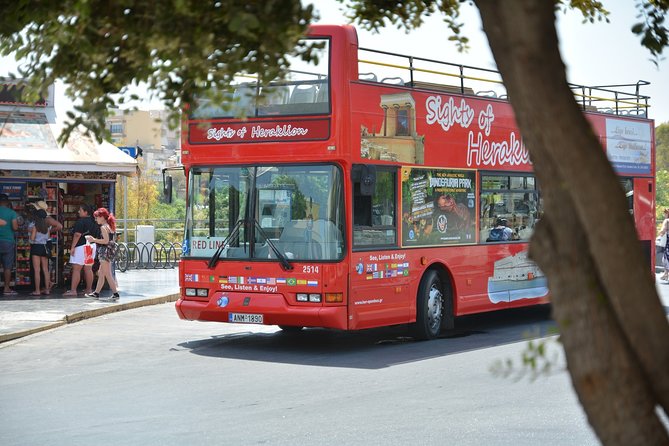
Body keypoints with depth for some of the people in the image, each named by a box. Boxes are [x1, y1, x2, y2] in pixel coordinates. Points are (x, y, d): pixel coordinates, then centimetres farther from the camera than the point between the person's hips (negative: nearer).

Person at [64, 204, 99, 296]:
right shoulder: (94, 222, 14)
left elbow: (77, 235, -19)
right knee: (88, 269, 12)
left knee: (76, 269, -9)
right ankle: (89, 289, 13)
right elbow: (97, 235, 20)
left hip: (81, 246, -9)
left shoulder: (81, 221, -12)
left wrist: (72, 247, -18)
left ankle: (73, 290, -13)